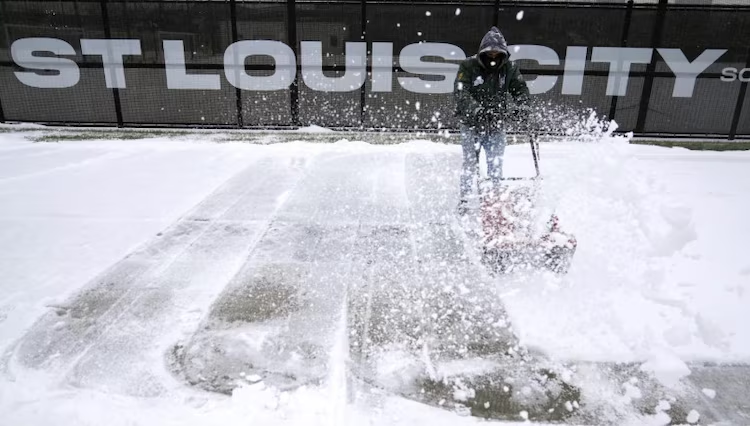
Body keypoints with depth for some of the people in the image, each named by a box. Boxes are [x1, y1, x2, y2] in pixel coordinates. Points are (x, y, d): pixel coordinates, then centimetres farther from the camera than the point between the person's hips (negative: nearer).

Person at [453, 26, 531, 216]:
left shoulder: (510, 68, 4)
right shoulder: (469, 66, -6)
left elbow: (520, 88, -1)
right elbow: (460, 91, -18)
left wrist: (522, 106, -24)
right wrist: (475, 109, -34)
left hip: (497, 123, 3)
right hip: (471, 123, -2)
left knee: (496, 163, 2)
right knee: (471, 162, -3)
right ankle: (463, 200, 7)